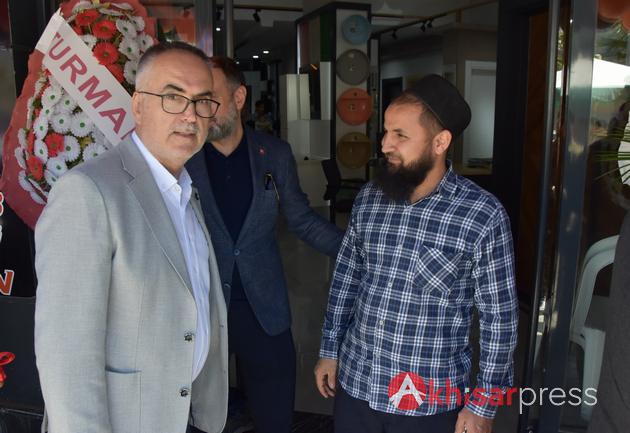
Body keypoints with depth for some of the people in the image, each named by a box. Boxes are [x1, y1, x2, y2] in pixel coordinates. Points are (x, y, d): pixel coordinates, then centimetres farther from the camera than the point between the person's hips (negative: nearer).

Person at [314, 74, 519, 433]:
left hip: (429, 403, -3)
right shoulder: (368, 198, -3)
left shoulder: (483, 215, -15)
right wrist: (329, 350, 10)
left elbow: (499, 317, -9)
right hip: (355, 384, 4)